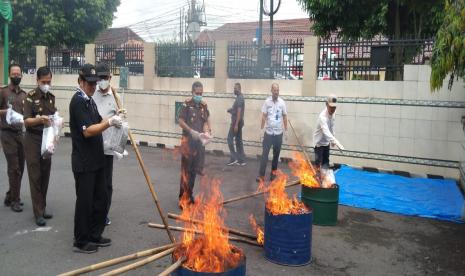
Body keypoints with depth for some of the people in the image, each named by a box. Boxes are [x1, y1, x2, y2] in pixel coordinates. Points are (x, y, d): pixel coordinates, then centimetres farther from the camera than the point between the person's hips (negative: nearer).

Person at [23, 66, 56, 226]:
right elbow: (26, 121, -17)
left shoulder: (51, 97, 8)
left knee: (45, 176, 9)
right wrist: (39, 119, -34)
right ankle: (38, 213, 1)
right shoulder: (31, 97, -10)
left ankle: (43, 208, 18)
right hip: (33, 140, -6)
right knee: (35, 176, -3)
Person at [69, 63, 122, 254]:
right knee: (85, 201, 1)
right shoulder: (78, 101, -15)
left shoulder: (89, 100, 14)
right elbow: (87, 131, -22)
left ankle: (94, 236, 28)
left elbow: (97, 123, 17)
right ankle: (80, 242, 15)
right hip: (83, 162, -9)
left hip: (96, 160, 9)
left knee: (101, 198, 14)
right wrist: (109, 122, -30)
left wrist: (113, 119, 0)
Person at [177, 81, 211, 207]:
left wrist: (207, 131, -5)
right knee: (186, 170, -5)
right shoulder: (187, 104, -8)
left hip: (199, 140, 6)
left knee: (195, 169, 12)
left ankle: (189, 195, 26)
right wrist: (191, 131, -18)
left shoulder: (204, 105, 8)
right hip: (188, 140, -5)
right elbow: (180, 121, -10)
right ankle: (183, 198, 1)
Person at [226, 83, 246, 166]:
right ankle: (241, 160, 11)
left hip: (236, 122, -10)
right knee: (239, 140, 10)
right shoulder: (240, 97, 16)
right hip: (239, 122, 10)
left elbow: (239, 112, -22)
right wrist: (231, 110, 11)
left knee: (230, 139, -4)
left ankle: (234, 158, -4)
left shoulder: (239, 98, -16)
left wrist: (236, 124, -25)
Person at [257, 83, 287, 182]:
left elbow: (285, 117, 6)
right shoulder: (267, 101, -5)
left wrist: (286, 130, 4)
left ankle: (273, 171, 26)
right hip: (268, 132, -2)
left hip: (278, 132, 2)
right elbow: (264, 116, -2)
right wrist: (262, 129, -6)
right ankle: (261, 175, -4)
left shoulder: (282, 102, -1)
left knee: (276, 154, 12)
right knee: (264, 154, -4)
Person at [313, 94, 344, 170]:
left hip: (326, 141, 8)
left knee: (326, 162, 18)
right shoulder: (323, 117, -33)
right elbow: (326, 132, -45)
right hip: (319, 142, -8)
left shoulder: (332, 114, -6)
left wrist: (332, 141, 14)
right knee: (318, 163, -4)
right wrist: (337, 143, -55)